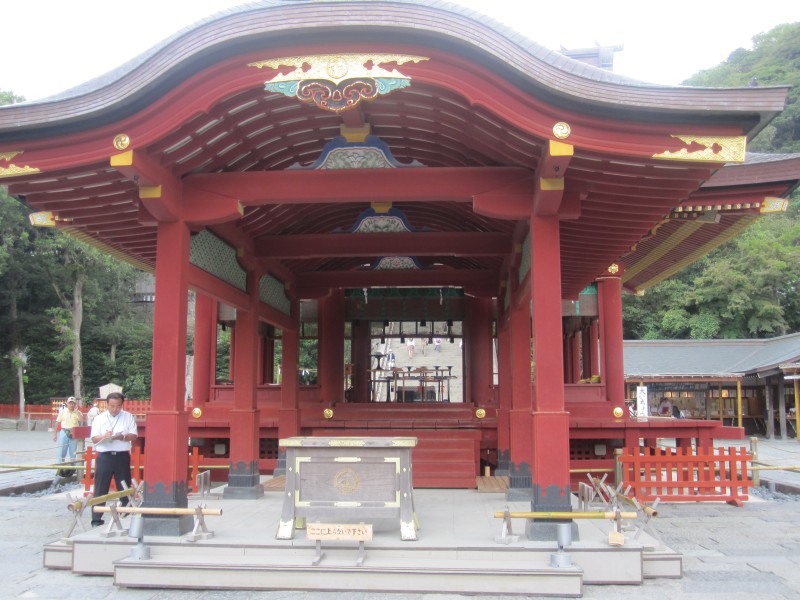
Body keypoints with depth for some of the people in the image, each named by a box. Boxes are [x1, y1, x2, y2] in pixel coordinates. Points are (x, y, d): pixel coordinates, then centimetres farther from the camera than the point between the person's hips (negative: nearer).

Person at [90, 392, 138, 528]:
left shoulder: (128, 417, 5)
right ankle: (96, 519, 6)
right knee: (100, 489, 1)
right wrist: (104, 437, -19)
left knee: (125, 487, 7)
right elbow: (94, 438, 1)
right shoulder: (99, 418, 5)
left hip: (122, 456, 0)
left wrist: (122, 437, -18)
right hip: (104, 456, 0)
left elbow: (134, 435, 1)